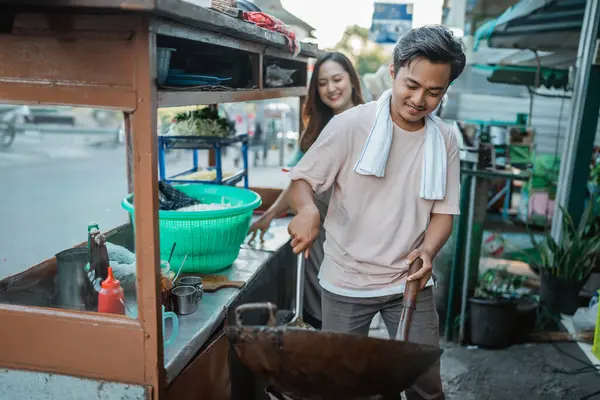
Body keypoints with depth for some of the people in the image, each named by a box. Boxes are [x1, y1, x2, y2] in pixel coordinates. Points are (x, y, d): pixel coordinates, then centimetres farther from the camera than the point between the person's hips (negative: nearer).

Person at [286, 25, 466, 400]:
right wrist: (307, 210, -31)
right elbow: (302, 180, -8)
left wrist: (427, 250, -17)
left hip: (410, 281, 3)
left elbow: (444, 211, 3)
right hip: (346, 281, -2)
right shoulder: (350, 125, -13)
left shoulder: (445, 140, -2)